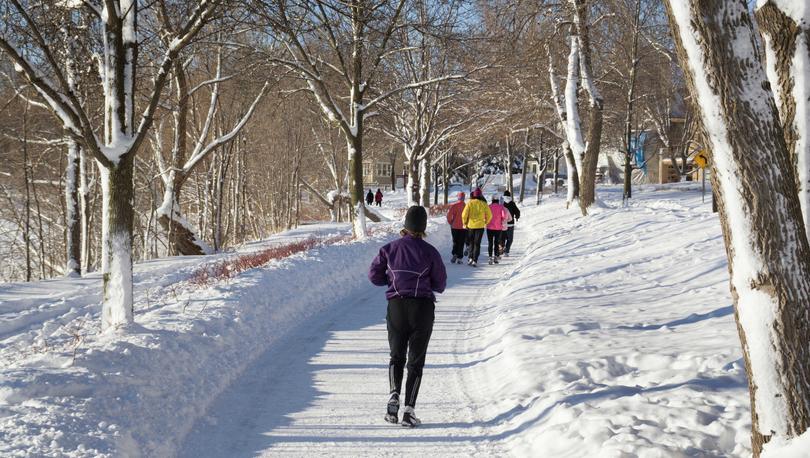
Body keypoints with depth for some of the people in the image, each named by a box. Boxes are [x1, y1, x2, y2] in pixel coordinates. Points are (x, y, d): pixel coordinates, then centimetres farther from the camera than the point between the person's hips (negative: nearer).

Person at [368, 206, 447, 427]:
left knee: (397, 356, 18)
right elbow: (440, 285, 1)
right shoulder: (430, 252, -5)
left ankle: (394, 393, -8)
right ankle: (409, 409, -3)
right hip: (423, 307, -1)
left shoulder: (390, 248, 0)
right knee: (416, 360, 6)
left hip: (396, 306, 2)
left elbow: (374, 275, 4)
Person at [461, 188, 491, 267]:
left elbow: (464, 214, -10)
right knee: (477, 243, 4)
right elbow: (489, 215, 0)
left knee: (471, 242, 18)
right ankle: (475, 261, -3)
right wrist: (486, 222, 18)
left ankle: (471, 258, 9)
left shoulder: (470, 203, -6)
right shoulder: (483, 204, -4)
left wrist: (465, 223, 6)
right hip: (480, 226, 0)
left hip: (471, 225, 0)